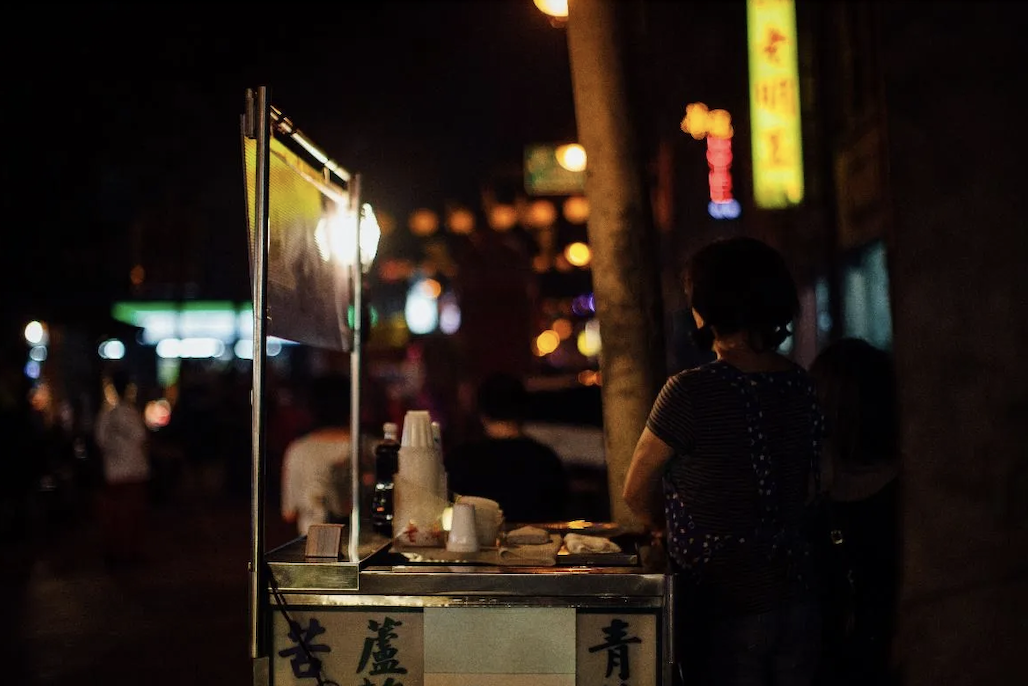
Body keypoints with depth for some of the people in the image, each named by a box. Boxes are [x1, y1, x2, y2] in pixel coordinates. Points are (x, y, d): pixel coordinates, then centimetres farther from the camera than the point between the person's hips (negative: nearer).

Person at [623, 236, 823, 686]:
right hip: (796, 600, 6)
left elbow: (636, 495, -4)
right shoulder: (801, 386, 2)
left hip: (724, 611, -6)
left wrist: (673, 529, 14)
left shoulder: (691, 392, -18)